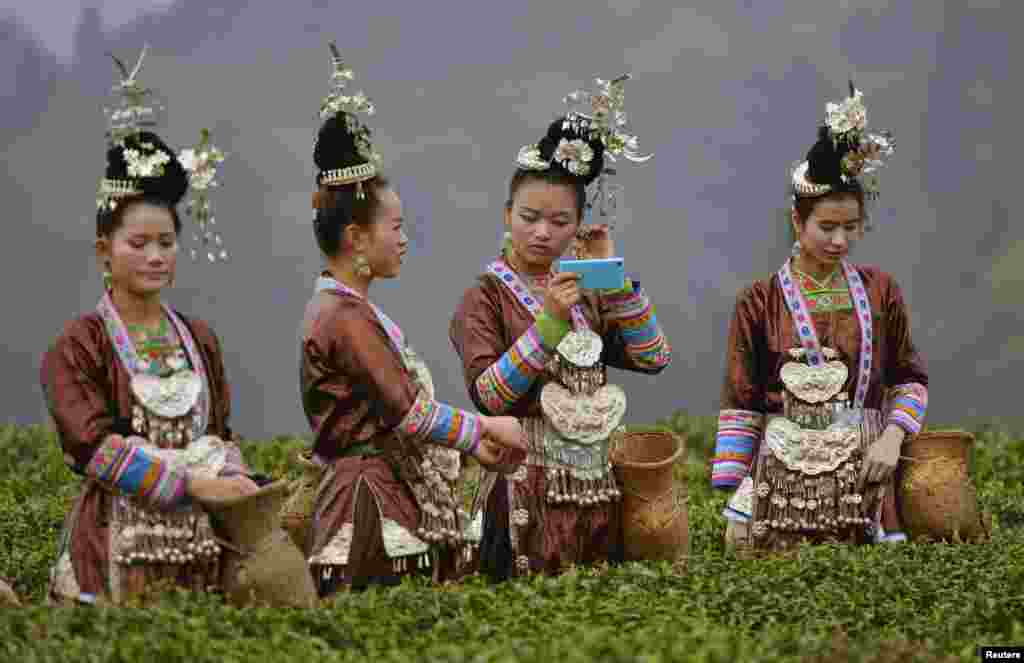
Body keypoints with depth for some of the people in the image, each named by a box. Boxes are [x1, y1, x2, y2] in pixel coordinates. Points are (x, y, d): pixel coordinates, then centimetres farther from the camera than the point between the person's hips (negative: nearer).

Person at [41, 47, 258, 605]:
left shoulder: (199, 339, 14)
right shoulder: (78, 345, -3)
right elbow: (95, 444, -13)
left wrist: (230, 478, -6)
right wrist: (193, 482, -18)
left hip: (200, 540, 5)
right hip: (117, 541, -5)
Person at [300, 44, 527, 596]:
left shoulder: (346, 306, 17)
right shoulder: (345, 315, -14)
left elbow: (397, 411, 20)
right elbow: (407, 411, -19)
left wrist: (471, 444, 13)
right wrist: (486, 428, -7)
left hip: (394, 497, 10)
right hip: (373, 505, -10)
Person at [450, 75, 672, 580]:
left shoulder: (586, 294, 15)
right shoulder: (486, 297, -2)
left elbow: (654, 358, 5)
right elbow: (487, 394, -15)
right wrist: (549, 321, -21)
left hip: (595, 481, 6)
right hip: (528, 484, -6)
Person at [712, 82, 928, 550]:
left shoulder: (880, 292, 6)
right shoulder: (760, 302, 0)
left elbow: (909, 378, 12)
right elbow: (740, 406, 0)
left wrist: (892, 437, -7)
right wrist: (735, 503, -5)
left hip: (862, 477, 2)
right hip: (784, 477, -2)